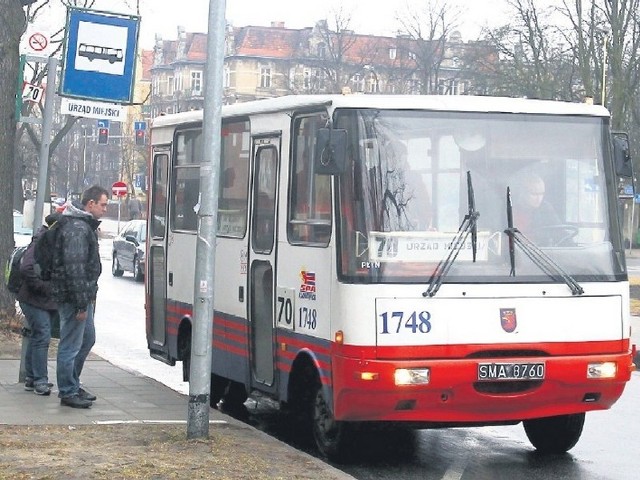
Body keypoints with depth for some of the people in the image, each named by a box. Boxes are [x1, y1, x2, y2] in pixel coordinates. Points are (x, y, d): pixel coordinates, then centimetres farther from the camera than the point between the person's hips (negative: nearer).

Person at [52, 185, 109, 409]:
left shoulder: (86, 225, 15)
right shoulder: (77, 229, -20)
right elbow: (75, 268, -24)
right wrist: (82, 303, -23)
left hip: (83, 295, 11)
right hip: (73, 297, -11)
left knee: (87, 339, 20)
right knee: (71, 345, -2)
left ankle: (73, 385, 31)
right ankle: (68, 393, 6)